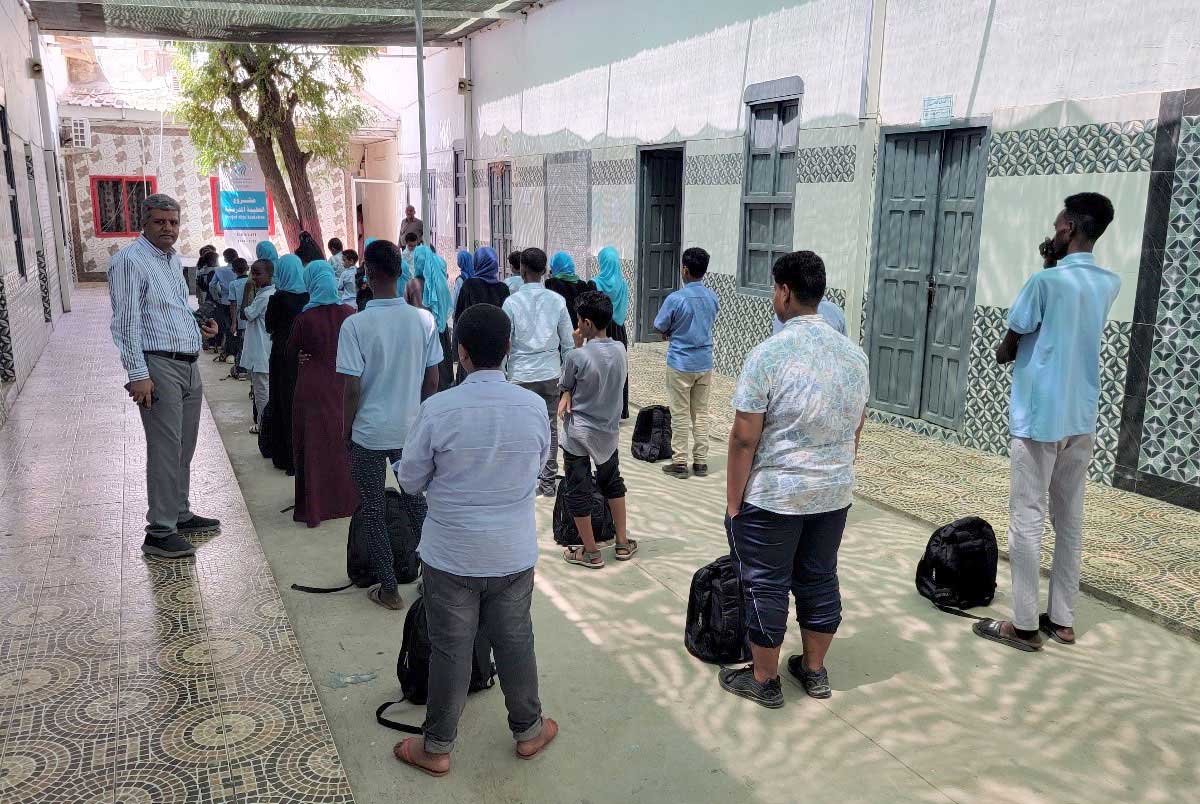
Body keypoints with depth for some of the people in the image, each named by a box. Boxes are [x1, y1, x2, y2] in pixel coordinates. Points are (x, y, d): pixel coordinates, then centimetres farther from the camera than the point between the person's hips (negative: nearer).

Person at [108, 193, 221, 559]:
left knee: (184, 448, 15)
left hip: (189, 365, 9)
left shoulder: (173, 258, 16)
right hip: (159, 366, -9)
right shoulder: (130, 260, -11)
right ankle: (159, 532, -1)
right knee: (165, 450, -8)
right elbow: (126, 322, -16)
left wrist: (198, 325, 10)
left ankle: (180, 515, 27)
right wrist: (138, 374, -21)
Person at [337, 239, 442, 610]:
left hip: (369, 432, -3)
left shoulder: (355, 325, -17)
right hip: (411, 429, 3)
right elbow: (432, 380, 0)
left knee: (373, 510, 11)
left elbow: (353, 388, -15)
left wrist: (346, 428, 1)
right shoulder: (424, 320, -7)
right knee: (415, 499, 21)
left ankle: (389, 590, 19)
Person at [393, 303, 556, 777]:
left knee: (451, 650, 12)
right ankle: (528, 730, 36)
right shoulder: (533, 406, -10)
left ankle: (437, 747, 28)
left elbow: (410, 480, -6)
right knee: (515, 642, 18)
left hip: (451, 555, -2)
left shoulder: (438, 409, -19)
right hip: (514, 554, 2)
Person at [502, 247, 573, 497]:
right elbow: (568, 342, 4)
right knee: (550, 427, 10)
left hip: (521, 375, -2)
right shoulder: (557, 301, 0)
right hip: (550, 373, 3)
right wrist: (568, 372, 15)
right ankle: (548, 482, 17)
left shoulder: (512, 301, -7)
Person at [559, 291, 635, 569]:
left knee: (578, 492, 8)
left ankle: (591, 552, 16)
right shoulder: (620, 350, -5)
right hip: (609, 431, 6)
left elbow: (565, 387, -3)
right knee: (612, 483, 24)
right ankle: (623, 543, 30)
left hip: (579, 434, -5)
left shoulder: (576, 357, -21)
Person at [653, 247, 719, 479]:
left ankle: (679, 462, 8)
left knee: (680, 414, 3)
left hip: (681, 363, -5)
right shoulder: (712, 297, 1)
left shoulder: (676, 299, -17)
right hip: (705, 362, 5)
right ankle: (700, 462, 16)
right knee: (701, 413, 11)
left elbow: (659, 327, -8)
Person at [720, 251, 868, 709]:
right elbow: (856, 429, 12)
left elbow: (744, 437, -16)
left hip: (773, 496, -6)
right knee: (820, 579, 18)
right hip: (836, 493, 6)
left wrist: (733, 501, -8)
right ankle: (814, 671, 33)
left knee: (766, 585, 8)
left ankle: (764, 680, 22)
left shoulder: (768, 354, -17)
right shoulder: (854, 354, 3)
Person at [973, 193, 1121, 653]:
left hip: (1039, 420, -7)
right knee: (1070, 520, 13)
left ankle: (1024, 626, 6)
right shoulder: (1109, 284, 6)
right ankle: (1062, 619, 22)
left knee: (1027, 521, 0)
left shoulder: (1046, 281, -15)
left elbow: (1004, 352, -8)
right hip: (1082, 420, 7)